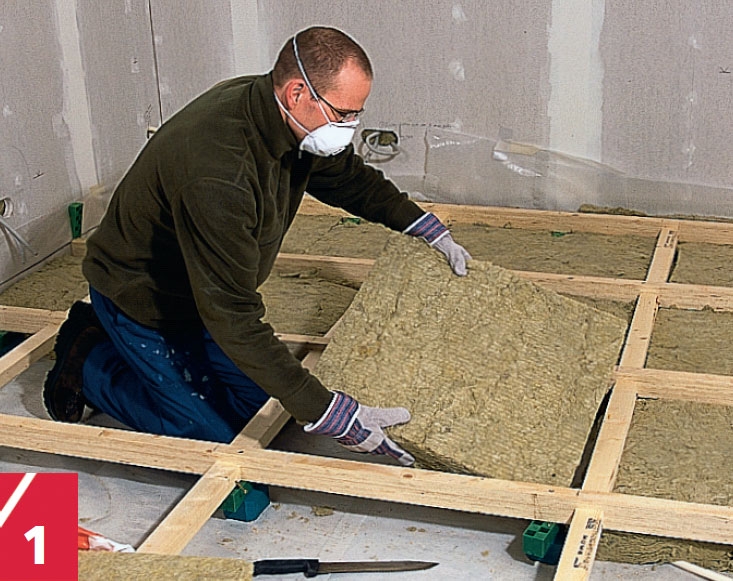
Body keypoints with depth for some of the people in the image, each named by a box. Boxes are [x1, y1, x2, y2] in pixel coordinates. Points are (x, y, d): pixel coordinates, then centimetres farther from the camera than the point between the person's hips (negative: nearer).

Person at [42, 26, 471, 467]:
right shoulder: (216, 173, -41)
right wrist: (328, 415, -41)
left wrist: (426, 228, 5)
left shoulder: (289, 118, -14)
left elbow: (349, 177, 10)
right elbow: (233, 316, -40)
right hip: (140, 300, -8)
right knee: (218, 435, -6)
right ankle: (90, 361, 11)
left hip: (205, 291, 8)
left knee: (260, 401, 10)